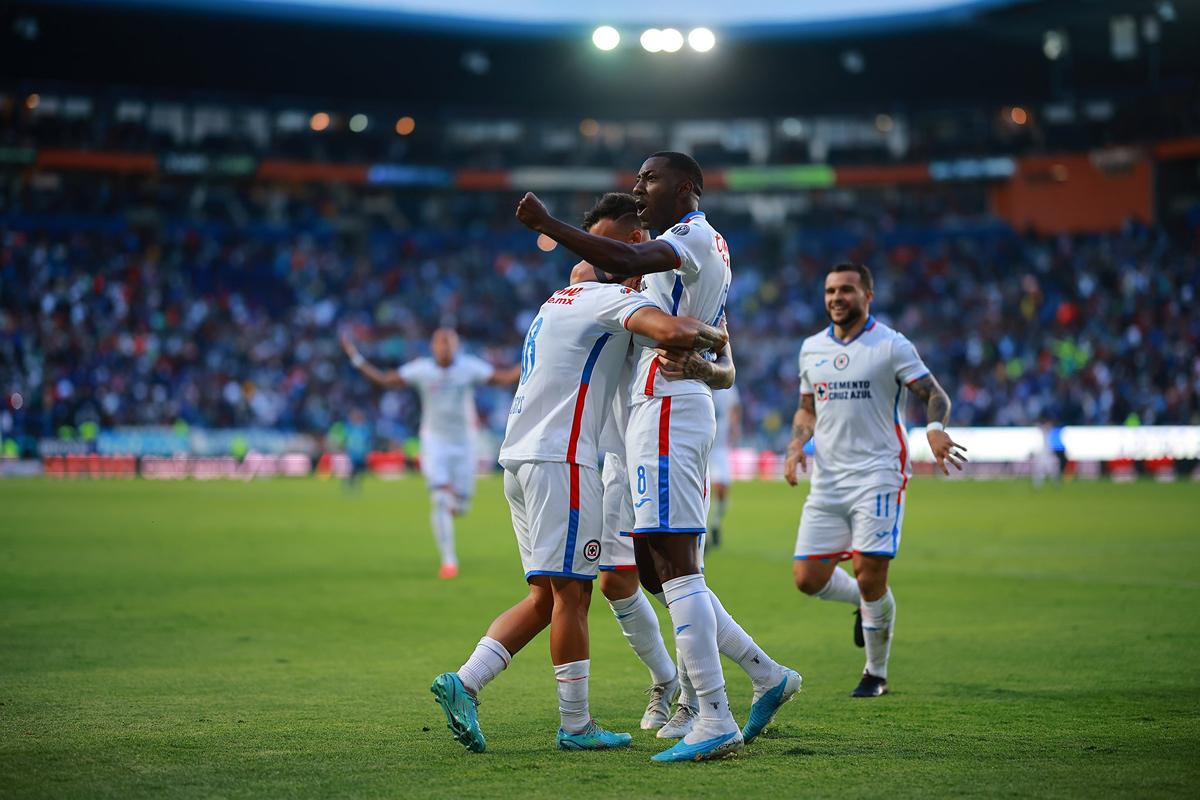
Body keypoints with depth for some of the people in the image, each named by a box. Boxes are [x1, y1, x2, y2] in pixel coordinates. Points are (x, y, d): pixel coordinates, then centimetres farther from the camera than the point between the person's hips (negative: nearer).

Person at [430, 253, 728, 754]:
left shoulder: (561, 300, 22)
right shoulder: (614, 299, -6)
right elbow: (671, 331, -24)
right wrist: (711, 336, -3)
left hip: (517, 458, 9)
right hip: (559, 460, -9)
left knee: (545, 599, 11)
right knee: (571, 594, -2)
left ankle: (463, 683, 2)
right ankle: (576, 725, 4)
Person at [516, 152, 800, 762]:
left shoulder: (695, 235, -7)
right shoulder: (704, 247, 24)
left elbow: (627, 261, -26)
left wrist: (547, 224, -24)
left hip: (667, 408, -10)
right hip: (660, 408, 10)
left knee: (676, 568, -12)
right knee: (670, 569, 12)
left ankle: (715, 722, -12)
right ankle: (768, 676, 17)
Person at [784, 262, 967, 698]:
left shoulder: (892, 345, -3)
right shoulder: (811, 348, 13)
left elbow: (935, 394, -6)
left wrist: (935, 428, -28)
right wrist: (796, 446, 4)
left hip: (878, 475, -5)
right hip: (826, 480, 5)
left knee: (870, 576, -11)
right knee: (808, 577, -3)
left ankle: (876, 674, 10)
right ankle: (868, 603, 29)